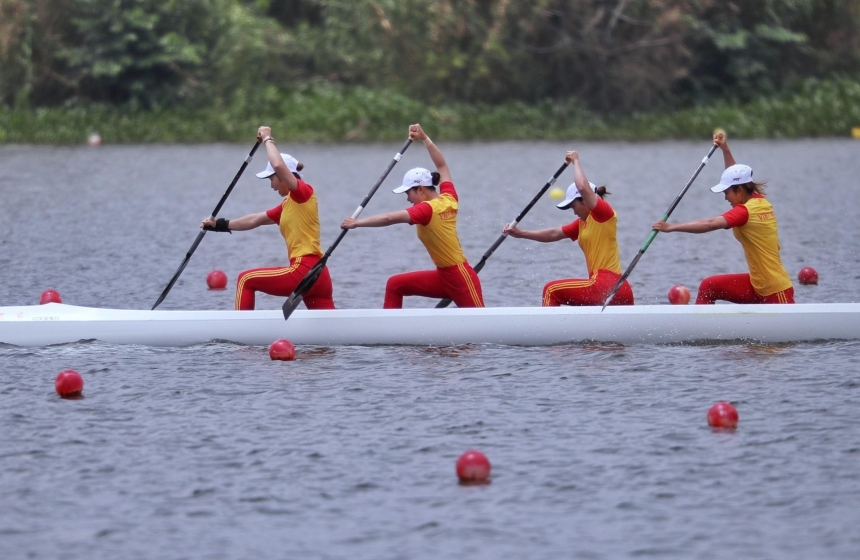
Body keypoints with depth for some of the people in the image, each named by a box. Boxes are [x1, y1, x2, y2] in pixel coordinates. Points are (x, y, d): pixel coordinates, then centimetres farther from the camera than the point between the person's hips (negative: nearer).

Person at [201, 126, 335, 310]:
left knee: (246, 280, 5)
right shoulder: (287, 205, 22)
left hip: (305, 271, -9)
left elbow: (279, 165, -20)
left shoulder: (304, 192, -3)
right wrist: (220, 224, 32)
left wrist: (267, 139, -5)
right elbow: (255, 220, 31)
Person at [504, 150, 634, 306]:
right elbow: (554, 234, 21)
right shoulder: (583, 223, 21)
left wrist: (575, 161, -3)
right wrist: (520, 233, 16)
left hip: (606, 287, -10)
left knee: (552, 290, -4)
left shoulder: (604, 213, -4)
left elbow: (583, 187, -18)